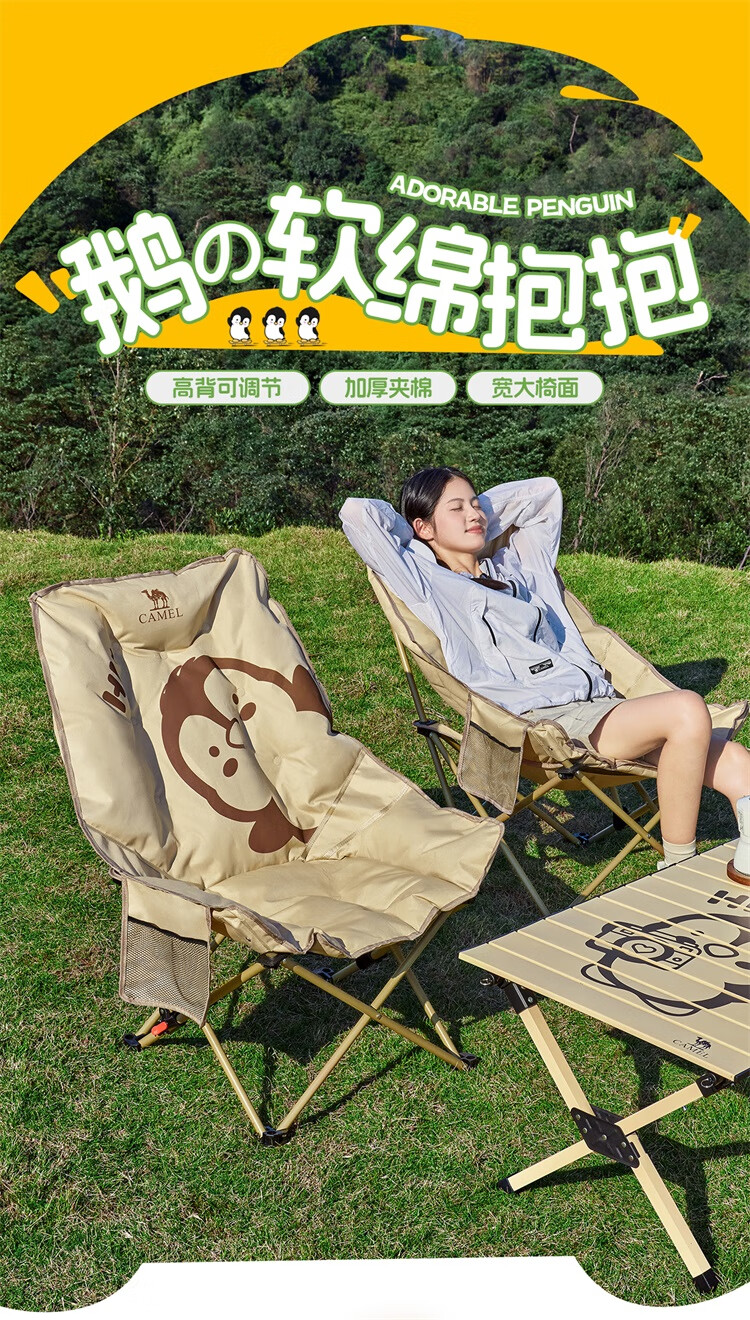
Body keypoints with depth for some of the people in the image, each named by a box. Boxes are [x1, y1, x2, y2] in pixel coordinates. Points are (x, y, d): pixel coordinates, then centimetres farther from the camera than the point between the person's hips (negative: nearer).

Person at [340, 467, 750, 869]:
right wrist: (410, 535, 16)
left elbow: (544, 490, 39)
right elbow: (356, 513, -2)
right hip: (548, 717, -7)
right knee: (688, 709, -28)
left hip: (602, 702, 8)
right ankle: (677, 868, -17)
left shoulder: (517, 565, 26)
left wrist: (483, 513, 30)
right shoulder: (429, 582, 6)